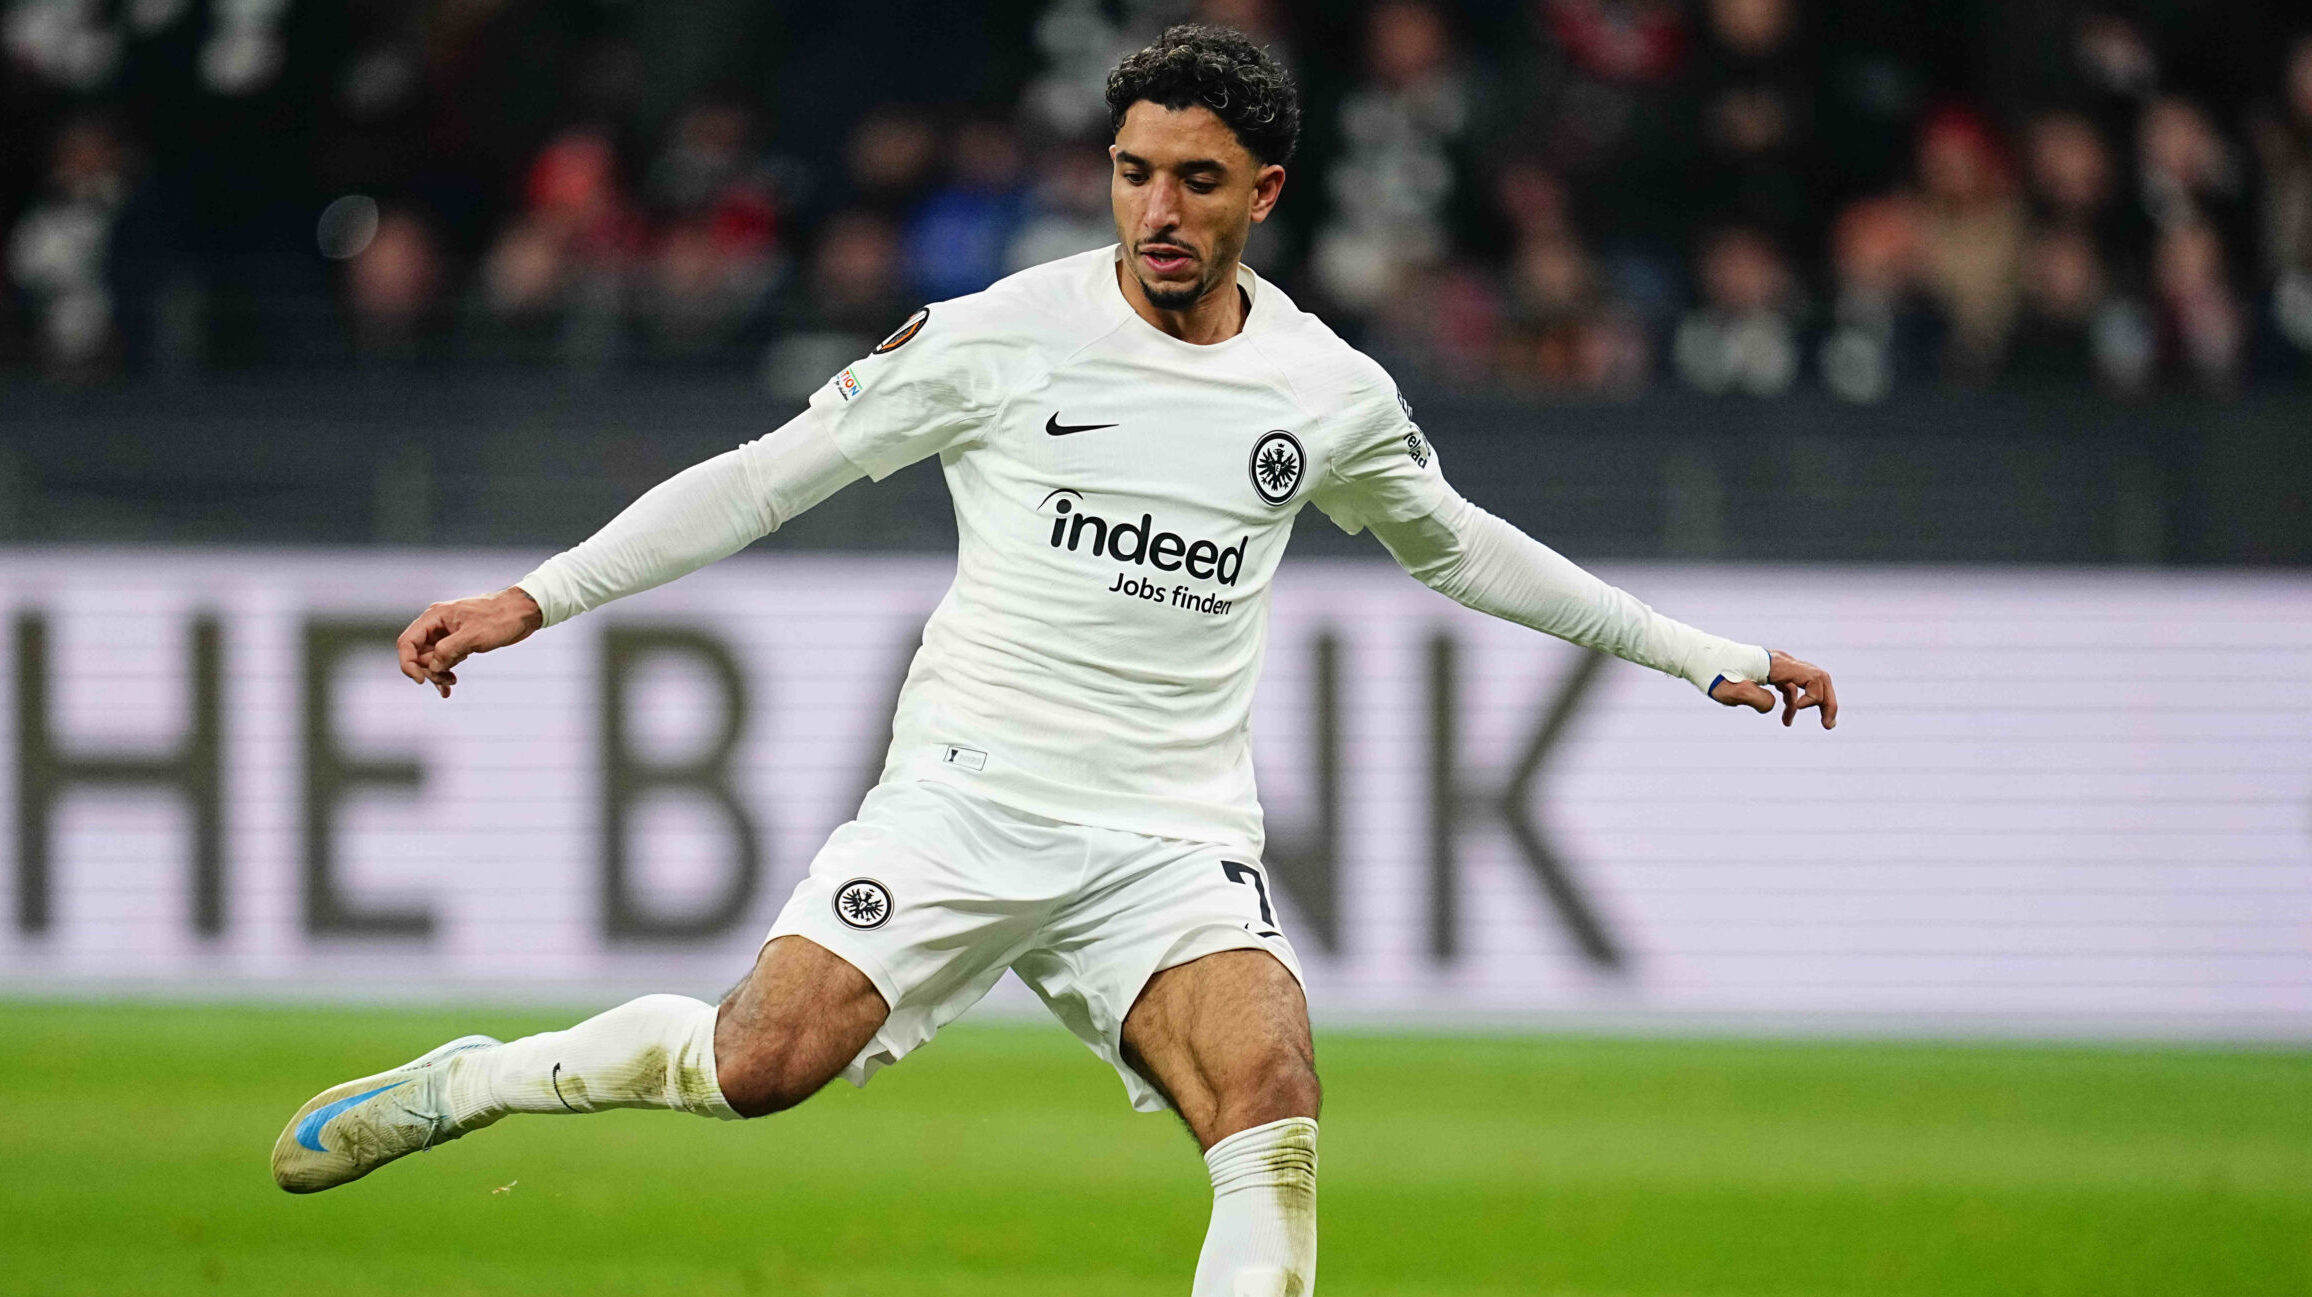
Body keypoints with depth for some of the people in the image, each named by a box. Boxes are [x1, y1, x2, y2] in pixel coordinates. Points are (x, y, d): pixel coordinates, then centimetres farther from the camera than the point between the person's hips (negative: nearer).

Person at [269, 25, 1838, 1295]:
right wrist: (534, 600, -1)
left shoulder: (1330, 392, 7)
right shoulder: (1001, 337, -2)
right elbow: (770, 476, 3)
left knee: (1271, 1093, -26)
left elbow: (1459, 545, 26)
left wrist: (1704, 657, 27)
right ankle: (465, 1082, 6)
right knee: (765, 1058, -21)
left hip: (1173, 838, 2)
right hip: (968, 791, -2)